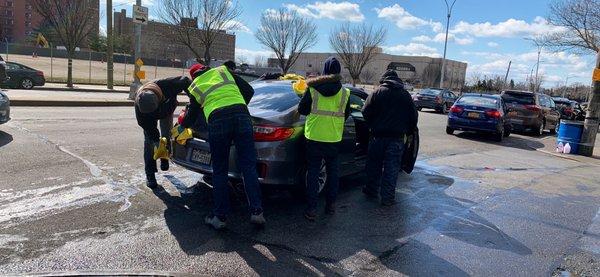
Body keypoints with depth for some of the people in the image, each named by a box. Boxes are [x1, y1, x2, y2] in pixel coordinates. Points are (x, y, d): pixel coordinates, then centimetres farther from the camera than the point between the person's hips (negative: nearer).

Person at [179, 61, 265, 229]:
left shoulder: (195, 87, 26)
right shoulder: (224, 70, 28)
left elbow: (192, 116, 34)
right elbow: (249, 91, 21)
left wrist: (182, 126, 55)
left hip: (217, 121, -1)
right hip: (241, 114, 1)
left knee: (220, 172, 9)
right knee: (249, 167, 4)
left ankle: (220, 217, 11)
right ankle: (256, 211, 0)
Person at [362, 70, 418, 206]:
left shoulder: (378, 92, -1)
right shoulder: (406, 95, 6)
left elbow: (366, 111, -6)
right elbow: (414, 116, 8)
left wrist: (372, 126, 9)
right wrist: (408, 132, 19)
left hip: (378, 135, -1)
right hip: (397, 137, 1)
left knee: (374, 164, 15)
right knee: (392, 168, 4)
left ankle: (371, 190, 27)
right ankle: (388, 197, 7)